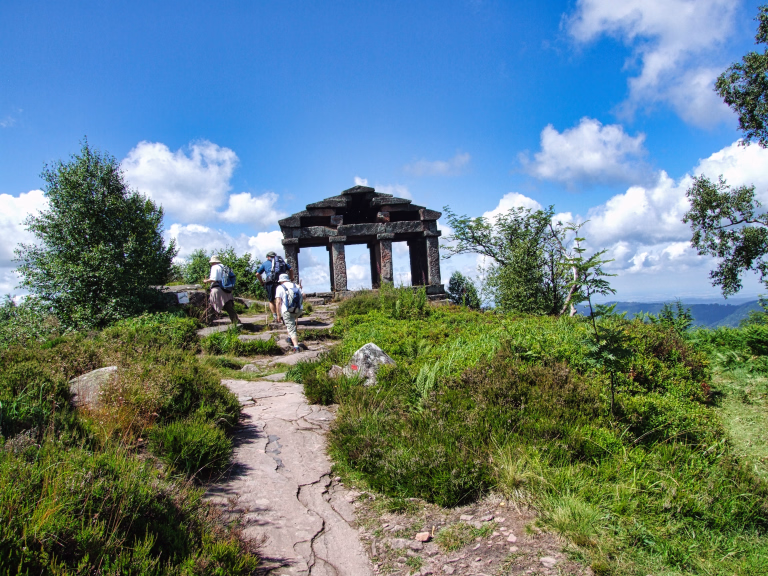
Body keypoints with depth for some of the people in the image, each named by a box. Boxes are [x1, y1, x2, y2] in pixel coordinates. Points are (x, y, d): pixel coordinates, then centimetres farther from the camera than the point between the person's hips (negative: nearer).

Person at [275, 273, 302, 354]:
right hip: (298, 310, 5)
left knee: (292, 330, -3)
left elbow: (278, 302, -7)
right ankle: (290, 338, 30)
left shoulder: (280, 287, 1)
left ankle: (296, 347, -15)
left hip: (287, 311, -5)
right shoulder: (296, 286, 15)